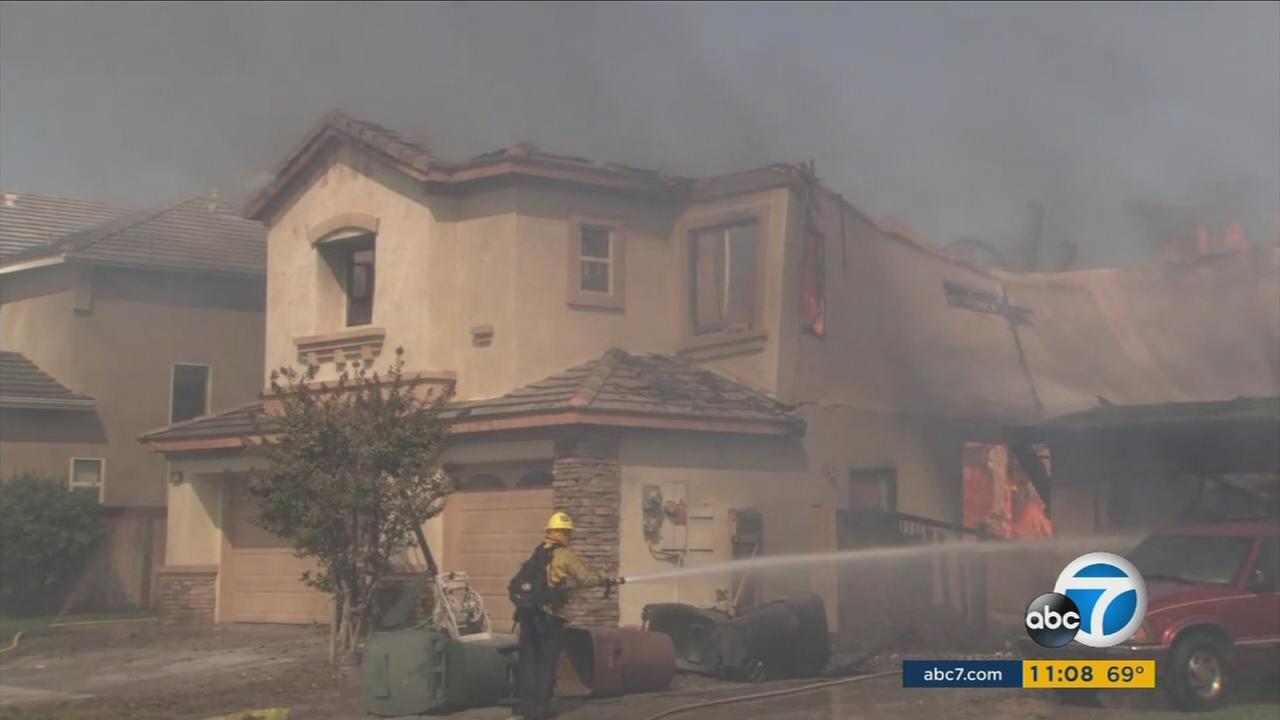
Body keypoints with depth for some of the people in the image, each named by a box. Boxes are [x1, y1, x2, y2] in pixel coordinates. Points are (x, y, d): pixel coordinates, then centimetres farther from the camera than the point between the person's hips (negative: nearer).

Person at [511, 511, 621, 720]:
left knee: (529, 658, 12)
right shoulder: (565, 555, -7)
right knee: (546, 661, 2)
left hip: (527, 611, 7)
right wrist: (611, 580, 5)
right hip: (548, 614, -6)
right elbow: (586, 578, -9)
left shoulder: (539, 553, 15)